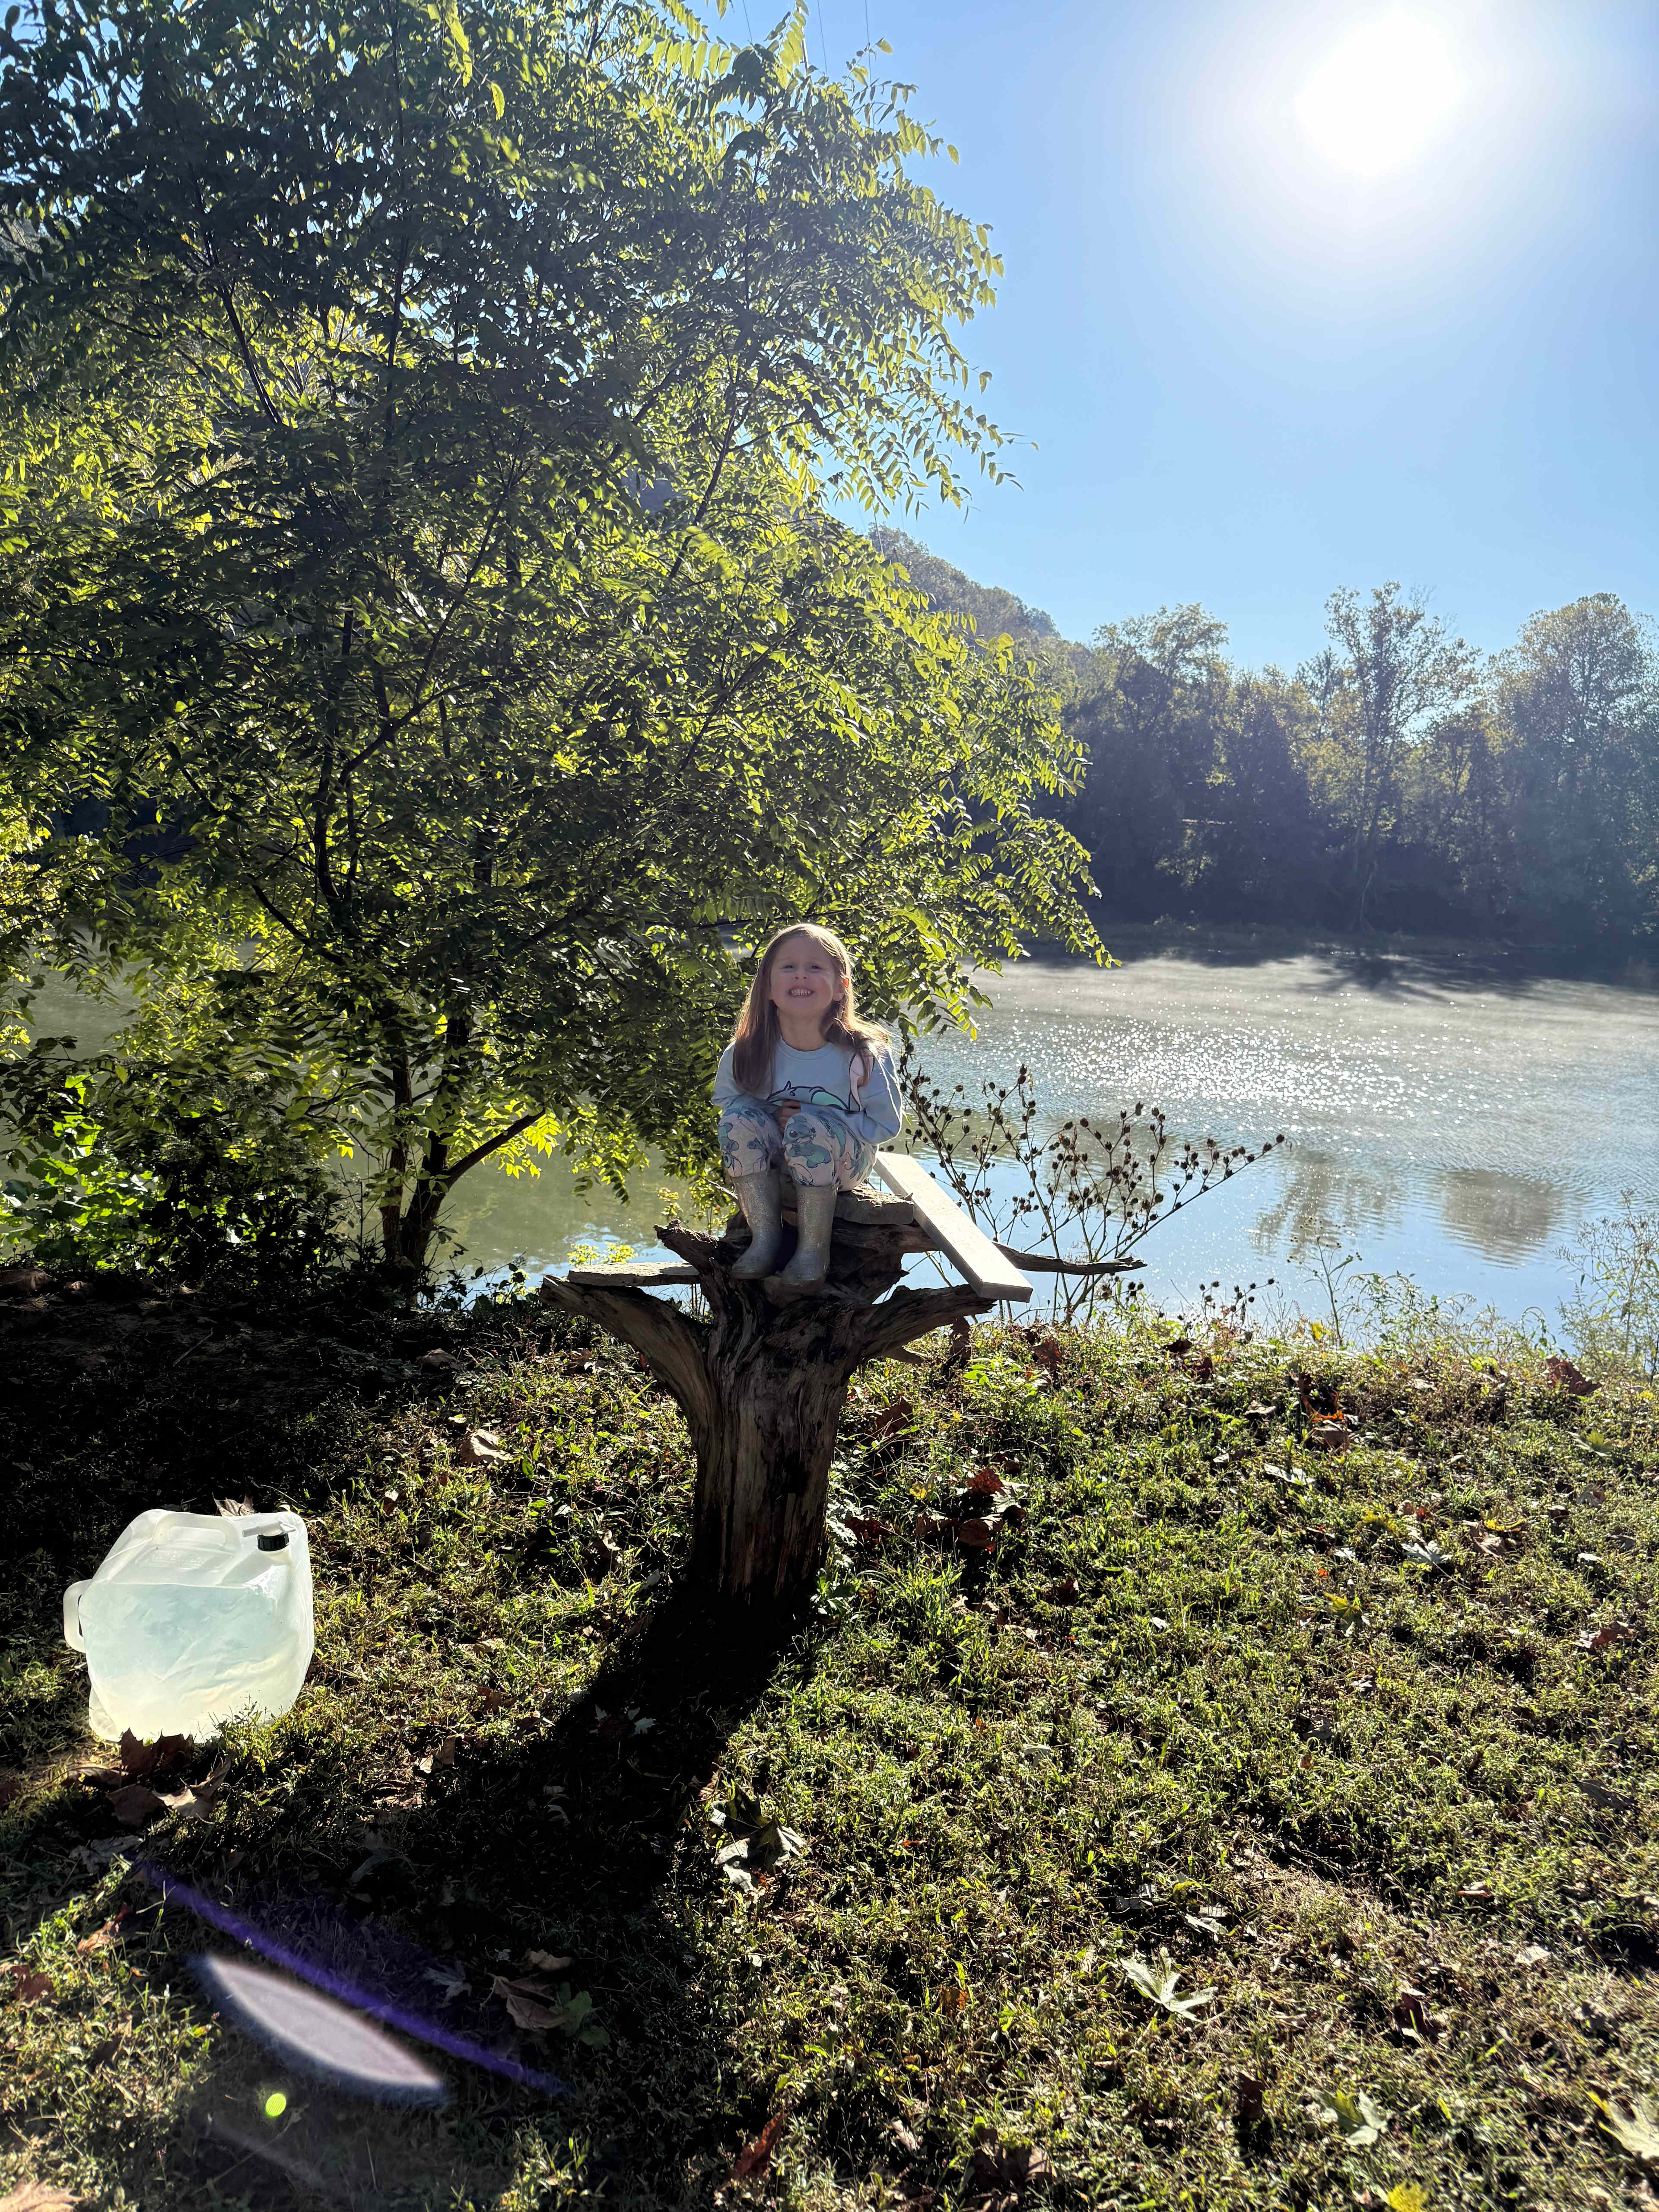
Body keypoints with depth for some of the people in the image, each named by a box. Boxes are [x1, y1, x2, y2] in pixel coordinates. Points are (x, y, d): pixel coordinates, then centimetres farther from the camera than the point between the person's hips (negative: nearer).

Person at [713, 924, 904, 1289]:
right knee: (738, 1121, -26)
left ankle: (814, 1247, -16)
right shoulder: (746, 1053, -15)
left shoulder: (864, 1054, -21)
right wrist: (773, 1117, -16)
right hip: (775, 1159, 3)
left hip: (844, 1161, -3)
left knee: (809, 1129, -34)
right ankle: (764, 1235, -11)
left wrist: (809, 1119, -23)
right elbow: (727, 1099, 4)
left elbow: (886, 1124, -12)